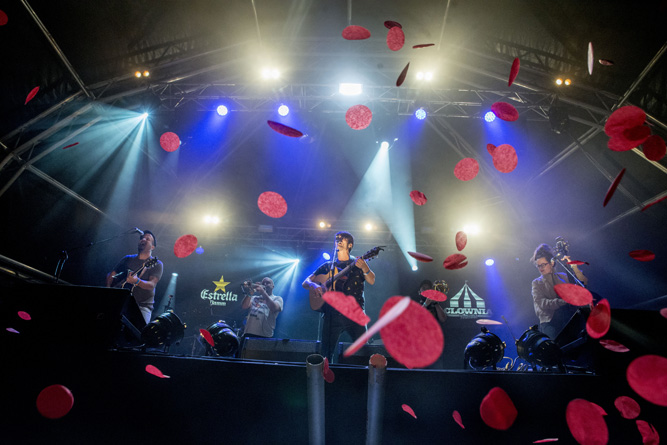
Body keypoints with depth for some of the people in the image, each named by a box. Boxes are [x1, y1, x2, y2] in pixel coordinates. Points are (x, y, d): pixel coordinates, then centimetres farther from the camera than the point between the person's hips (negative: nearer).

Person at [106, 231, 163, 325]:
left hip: (142, 305, -3)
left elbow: (152, 285, -13)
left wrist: (137, 281, -32)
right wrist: (108, 288, -2)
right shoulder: (128, 259, 15)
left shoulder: (156, 264, 1)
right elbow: (111, 274, 18)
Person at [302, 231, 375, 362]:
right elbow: (305, 282, 14)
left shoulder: (358, 264, 11)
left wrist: (365, 268, -25)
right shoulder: (328, 266, 16)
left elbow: (371, 281, -5)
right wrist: (314, 286, -9)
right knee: (326, 354, 0)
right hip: (332, 314, 2)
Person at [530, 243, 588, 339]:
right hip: (550, 322, -3)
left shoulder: (563, 277, 18)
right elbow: (541, 303, -7)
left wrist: (574, 267, -8)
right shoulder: (537, 283, 10)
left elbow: (584, 282, 7)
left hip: (570, 319, 3)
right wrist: (563, 301, -20)